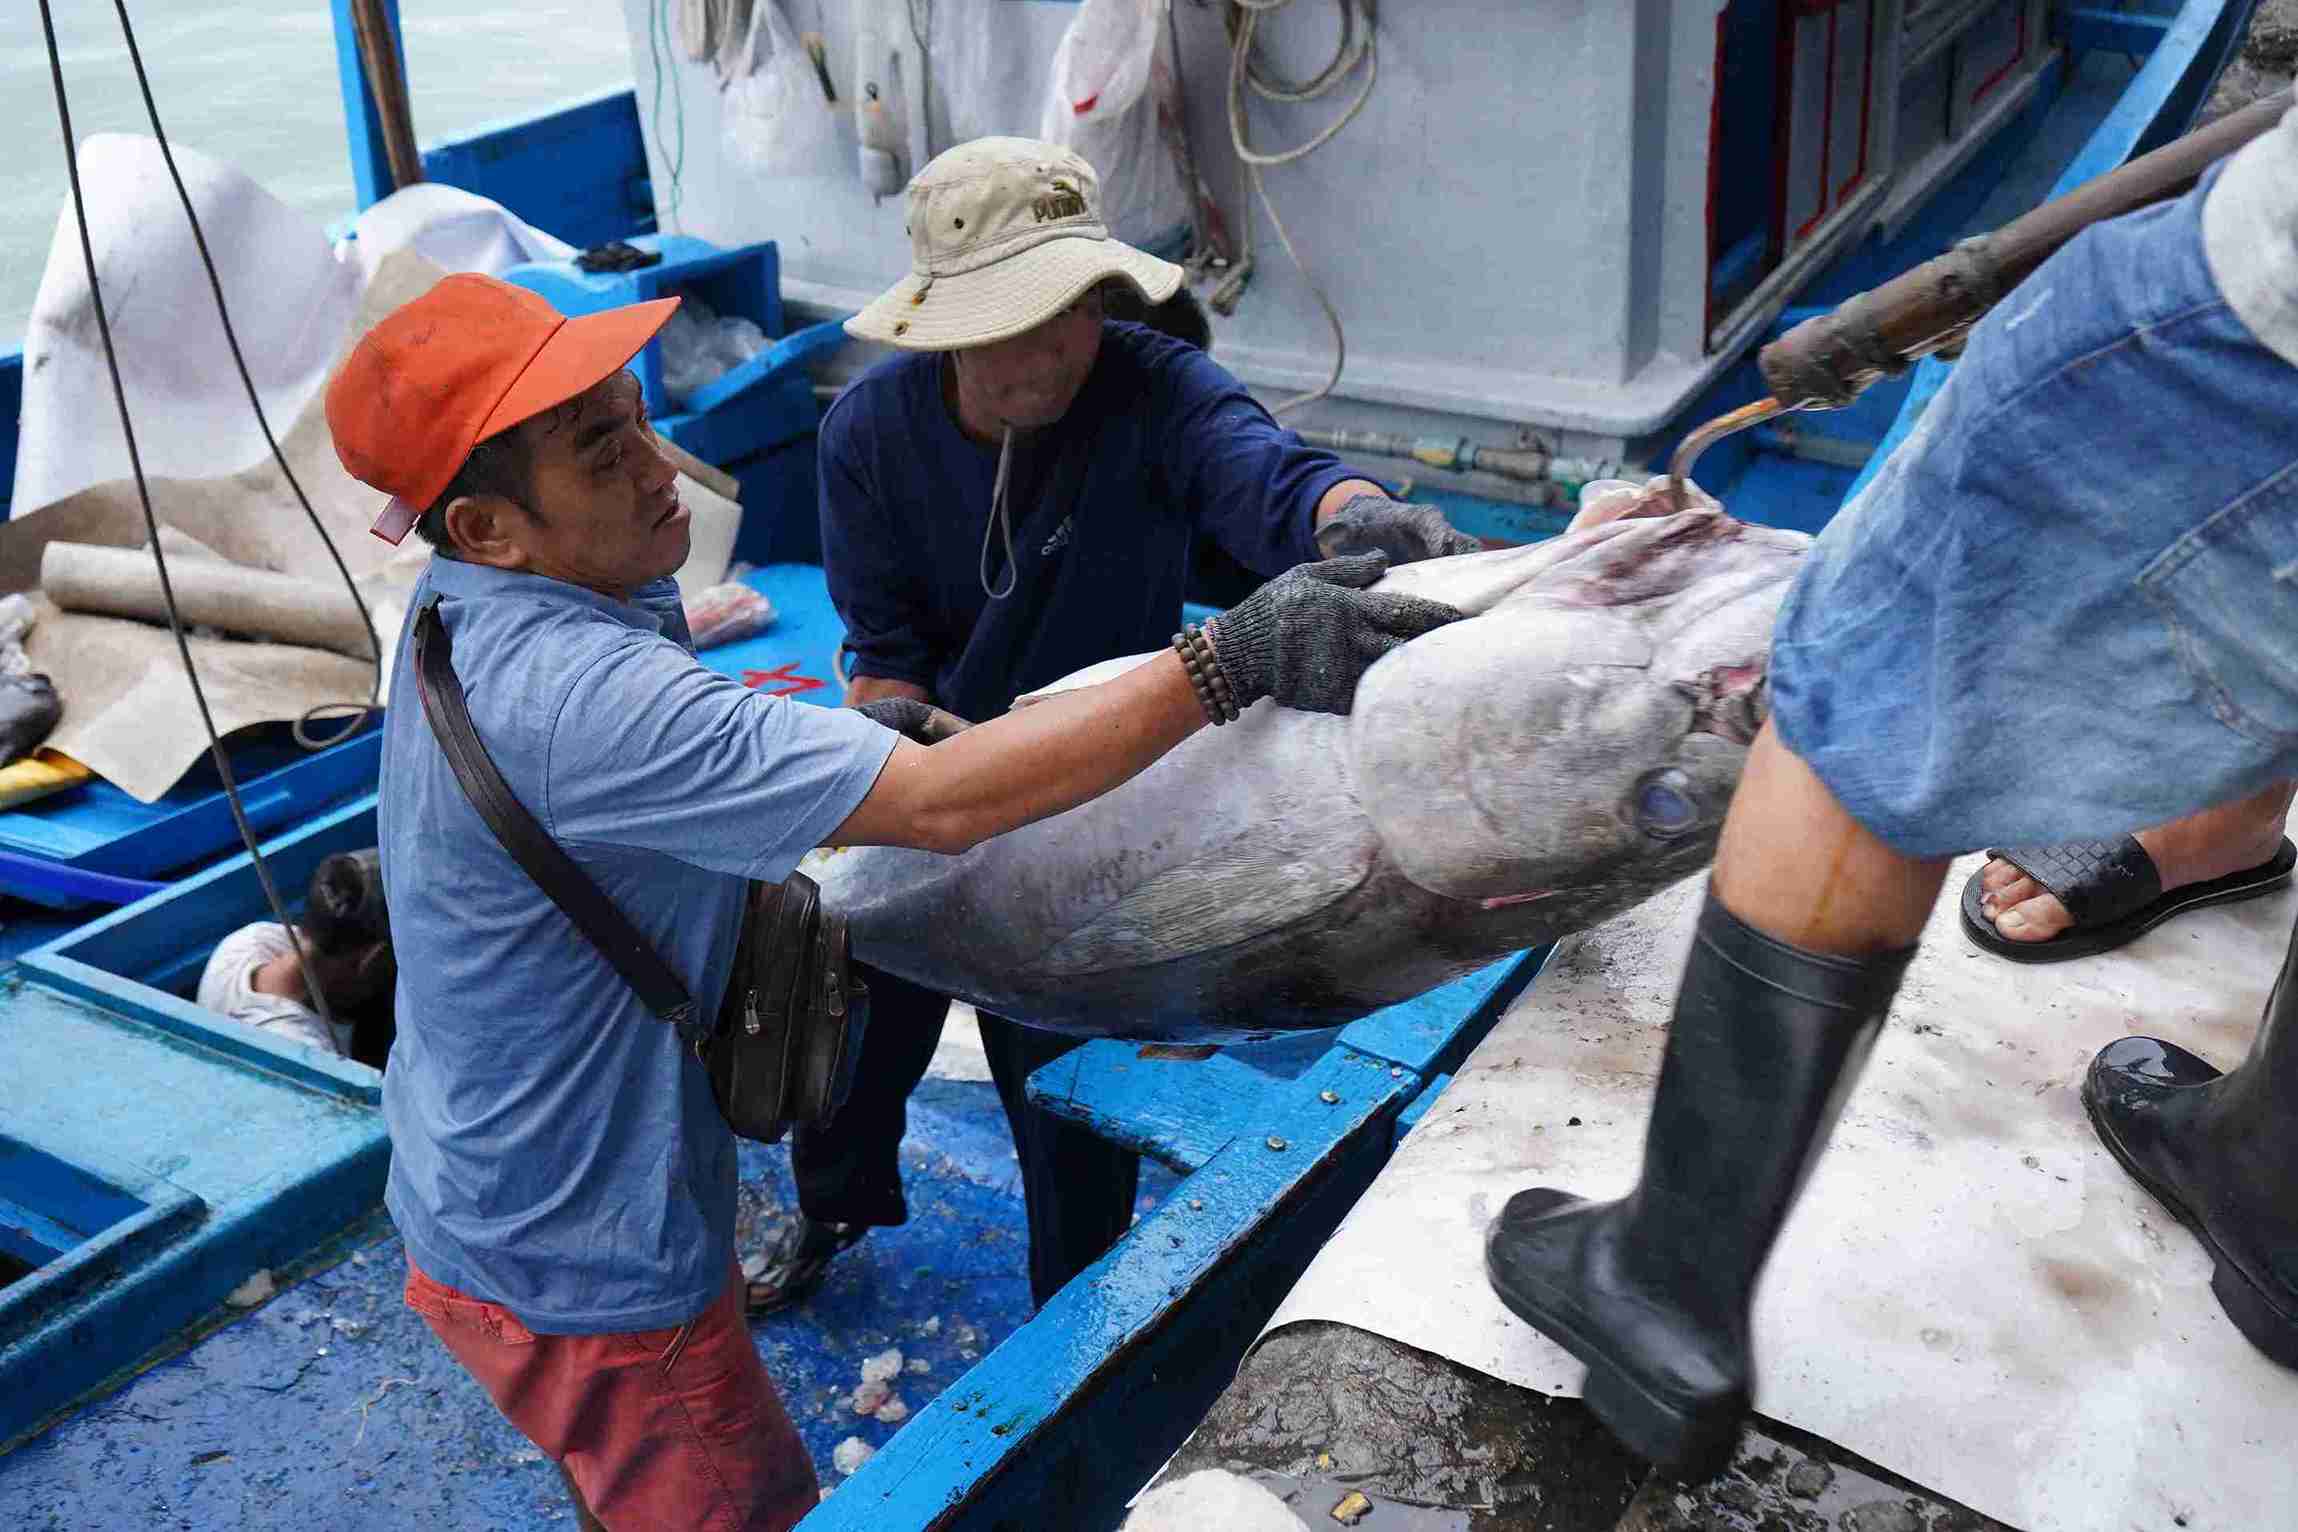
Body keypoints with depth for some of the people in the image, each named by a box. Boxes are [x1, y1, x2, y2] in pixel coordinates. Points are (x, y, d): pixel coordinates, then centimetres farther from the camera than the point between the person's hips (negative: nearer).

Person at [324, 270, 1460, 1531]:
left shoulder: (463, 604, -4)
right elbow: (940, 805, -40)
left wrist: (838, 734, -2)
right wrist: (1229, 663, -40)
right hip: (578, 1280, -9)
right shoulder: (569, 694, -36)